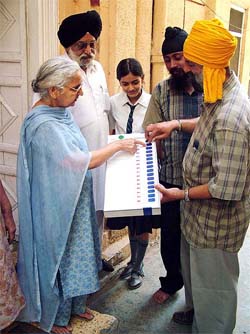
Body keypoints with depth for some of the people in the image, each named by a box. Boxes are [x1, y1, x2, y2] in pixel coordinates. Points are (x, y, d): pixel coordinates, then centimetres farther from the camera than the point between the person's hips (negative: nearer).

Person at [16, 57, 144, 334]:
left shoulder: (60, 112, 2)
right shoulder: (42, 124, -28)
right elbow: (79, 161, -28)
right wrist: (118, 145, -19)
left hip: (74, 202, 9)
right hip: (56, 207, -9)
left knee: (77, 253, 21)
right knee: (57, 258, 10)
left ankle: (75, 305, 43)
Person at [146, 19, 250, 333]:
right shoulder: (222, 92, -3)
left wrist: (181, 194, -20)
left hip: (217, 219, -10)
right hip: (199, 213, 10)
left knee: (212, 284, 13)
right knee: (191, 267, 31)